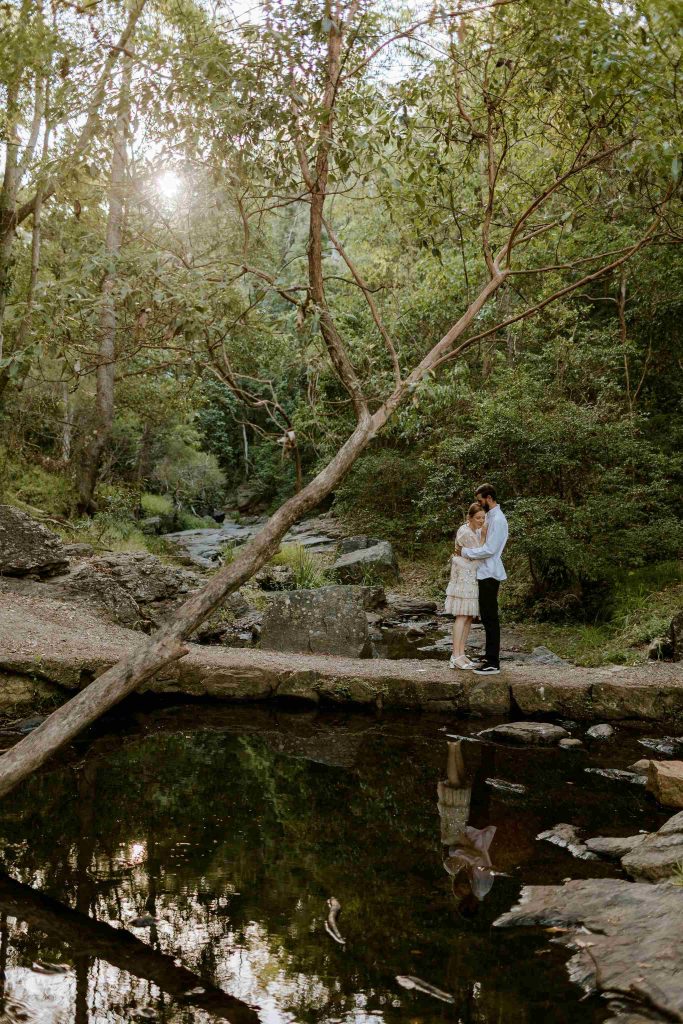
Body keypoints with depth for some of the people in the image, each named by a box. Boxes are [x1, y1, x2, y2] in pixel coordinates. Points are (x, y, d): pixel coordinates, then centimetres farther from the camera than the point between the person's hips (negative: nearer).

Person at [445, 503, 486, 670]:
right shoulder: (465, 532, -15)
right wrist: (484, 535, -17)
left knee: (469, 617, 6)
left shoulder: (477, 531, 12)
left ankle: (461, 654, 9)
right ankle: (455, 657, -11)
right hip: (464, 577, -9)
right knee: (462, 616, -11)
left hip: (473, 578, 9)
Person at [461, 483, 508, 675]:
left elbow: (489, 549, -21)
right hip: (484, 573, 10)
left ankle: (493, 663, -4)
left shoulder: (497, 519, -16)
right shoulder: (489, 516, 15)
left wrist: (466, 552, -13)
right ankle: (489, 658, 23)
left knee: (490, 618, -7)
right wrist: (467, 550, 6)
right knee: (486, 617, 15)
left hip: (490, 574, -10)